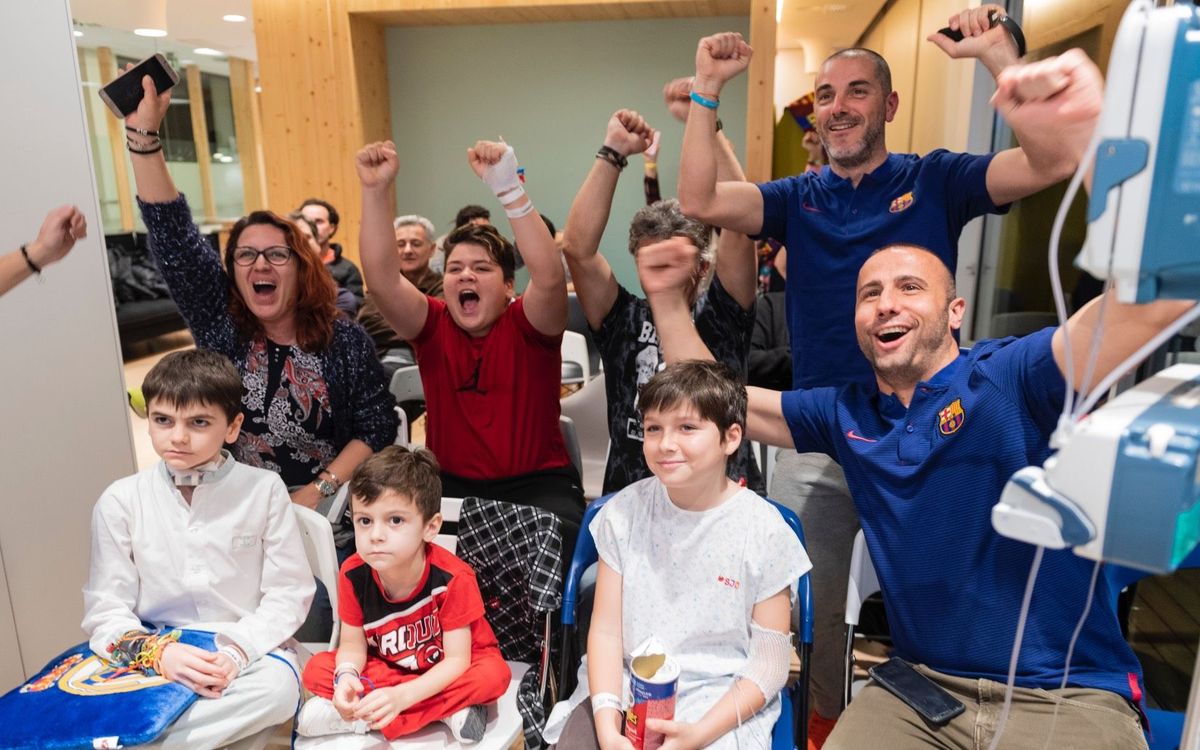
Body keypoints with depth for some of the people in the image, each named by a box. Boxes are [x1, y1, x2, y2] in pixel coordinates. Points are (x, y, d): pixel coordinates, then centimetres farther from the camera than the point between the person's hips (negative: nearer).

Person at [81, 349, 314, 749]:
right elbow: (105, 608, 0)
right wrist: (158, 651, -18)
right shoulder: (120, 500, 0)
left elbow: (288, 593, -3)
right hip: (154, 654, 0)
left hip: (249, 648, 0)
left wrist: (237, 650, -19)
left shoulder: (264, 489, -4)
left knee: (277, 685, -33)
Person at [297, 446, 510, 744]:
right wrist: (346, 676, -32)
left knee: (494, 675, -33)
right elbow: (353, 643, -9)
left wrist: (401, 696, -40)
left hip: (447, 672, -3)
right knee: (316, 669, -18)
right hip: (386, 667, 4)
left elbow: (456, 660, -27)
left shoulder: (453, 578, -30)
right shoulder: (353, 574, -19)